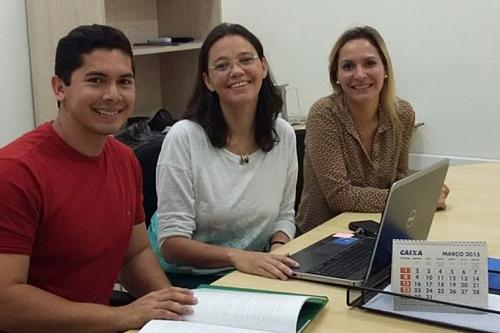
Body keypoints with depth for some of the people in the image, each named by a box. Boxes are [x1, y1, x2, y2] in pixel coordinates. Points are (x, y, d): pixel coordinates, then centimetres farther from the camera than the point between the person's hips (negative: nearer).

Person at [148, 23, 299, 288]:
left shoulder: (284, 135, 1)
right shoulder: (184, 137, -15)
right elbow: (172, 243, -16)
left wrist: (278, 247, -9)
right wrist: (235, 256, -31)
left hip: (255, 276, 6)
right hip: (189, 280, -5)